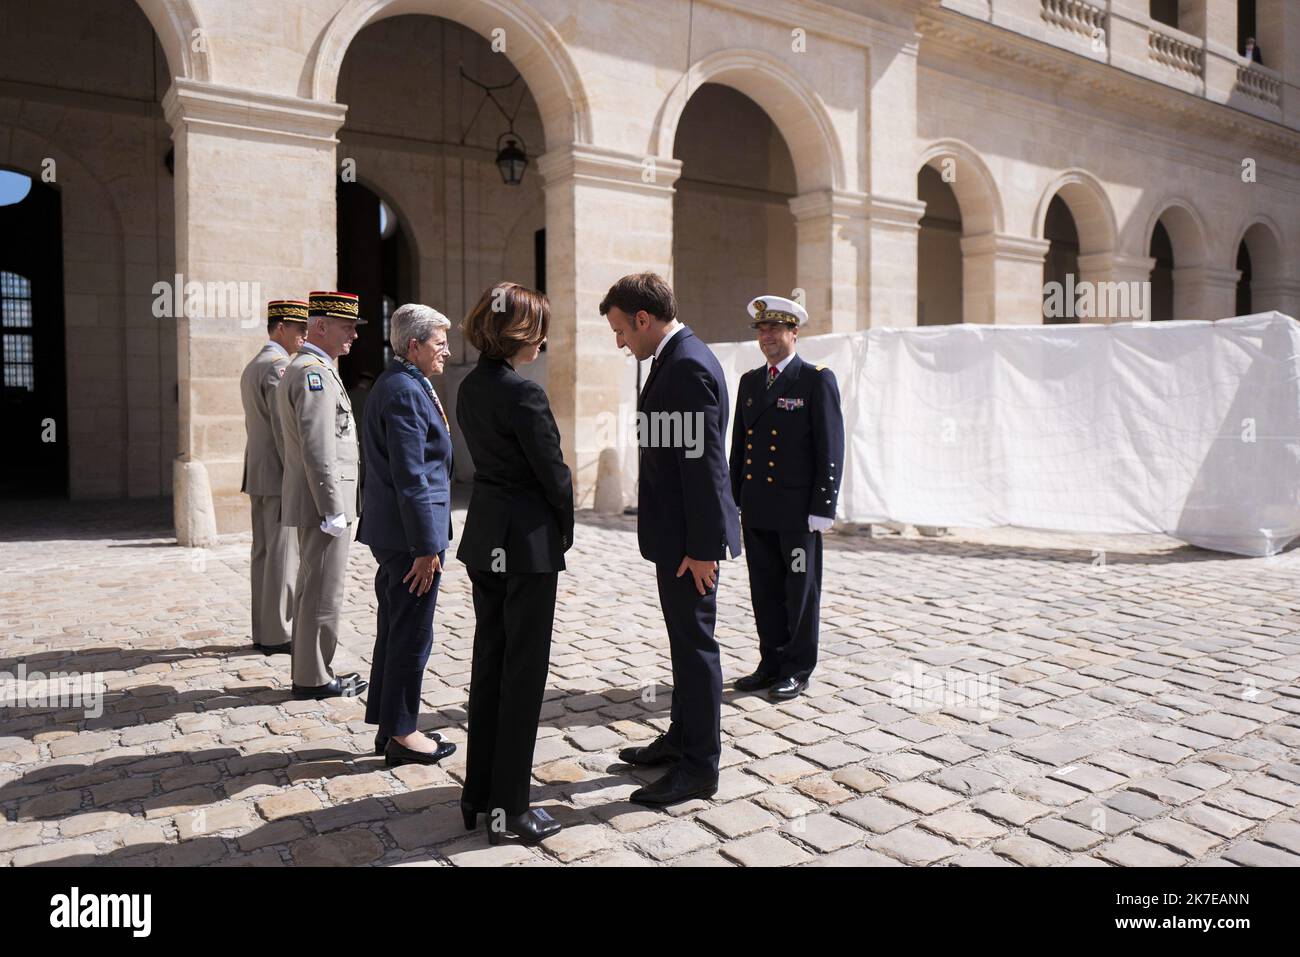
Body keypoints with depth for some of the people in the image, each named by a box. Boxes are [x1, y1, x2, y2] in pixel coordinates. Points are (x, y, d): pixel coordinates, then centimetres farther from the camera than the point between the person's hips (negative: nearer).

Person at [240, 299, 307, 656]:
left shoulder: (251, 366, 18)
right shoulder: (279, 366, -14)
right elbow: (284, 428, -19)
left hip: (258, 474, 10)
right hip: (280, 477, -10)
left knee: (263, 553, 11)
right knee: (283, 555, -5)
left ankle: (264, 630, 17)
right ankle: (278, 634, 0)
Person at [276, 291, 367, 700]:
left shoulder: (300, 369, 18)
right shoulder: (314, 373, -16)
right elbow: (317, 451, -22)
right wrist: (333, 510, -21)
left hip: (313, 501, 11)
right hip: (323, 501, -11)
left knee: (314, 589, 16)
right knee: (324, 593, -2)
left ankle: (310, 671, 26)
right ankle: (313, 678, 7)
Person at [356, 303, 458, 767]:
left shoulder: (393, 384, 15)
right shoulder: (405, 391, -17)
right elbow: (411, 477, -22)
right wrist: (426, 546, -20)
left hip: (391, 532, 11)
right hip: (410, 535, -11)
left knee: (395, 632, 17)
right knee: (411, 636, 1)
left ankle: (391, 726, 28)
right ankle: (401, 734, 13)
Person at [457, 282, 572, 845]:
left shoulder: (470, 388, 8)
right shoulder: (523, 393, -18)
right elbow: (554, 474, -14)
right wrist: (564, 533, 4)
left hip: (484, 538, 9)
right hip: (528, 543, -8)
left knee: (489, 662, 16)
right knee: (523, 672, 2)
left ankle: (479, 794, 28)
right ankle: (509, 810, 13)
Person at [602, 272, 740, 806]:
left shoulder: (688, 366, -19)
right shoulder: (677, 359, 13)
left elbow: (703, 462, -23)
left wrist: (701, 547, -22)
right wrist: (690, 541, 18)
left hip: (690, 539, -10)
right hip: (676, 531, 10)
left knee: (694, 642, 0)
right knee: (685, 639, 19)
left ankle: (700, 767, 13)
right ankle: (682, 738, 35)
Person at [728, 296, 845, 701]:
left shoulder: (817, 380, -5)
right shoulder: (750, 381, 13)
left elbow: (830, 448, -9)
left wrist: (822, 509, -13)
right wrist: (733, 499, 12)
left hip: (798, 509, -6)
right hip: (756, 510, 6)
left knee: (800, 592, 5)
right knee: (765, 591, 12)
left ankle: (798, 670, 17)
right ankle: (772, 664, 24)